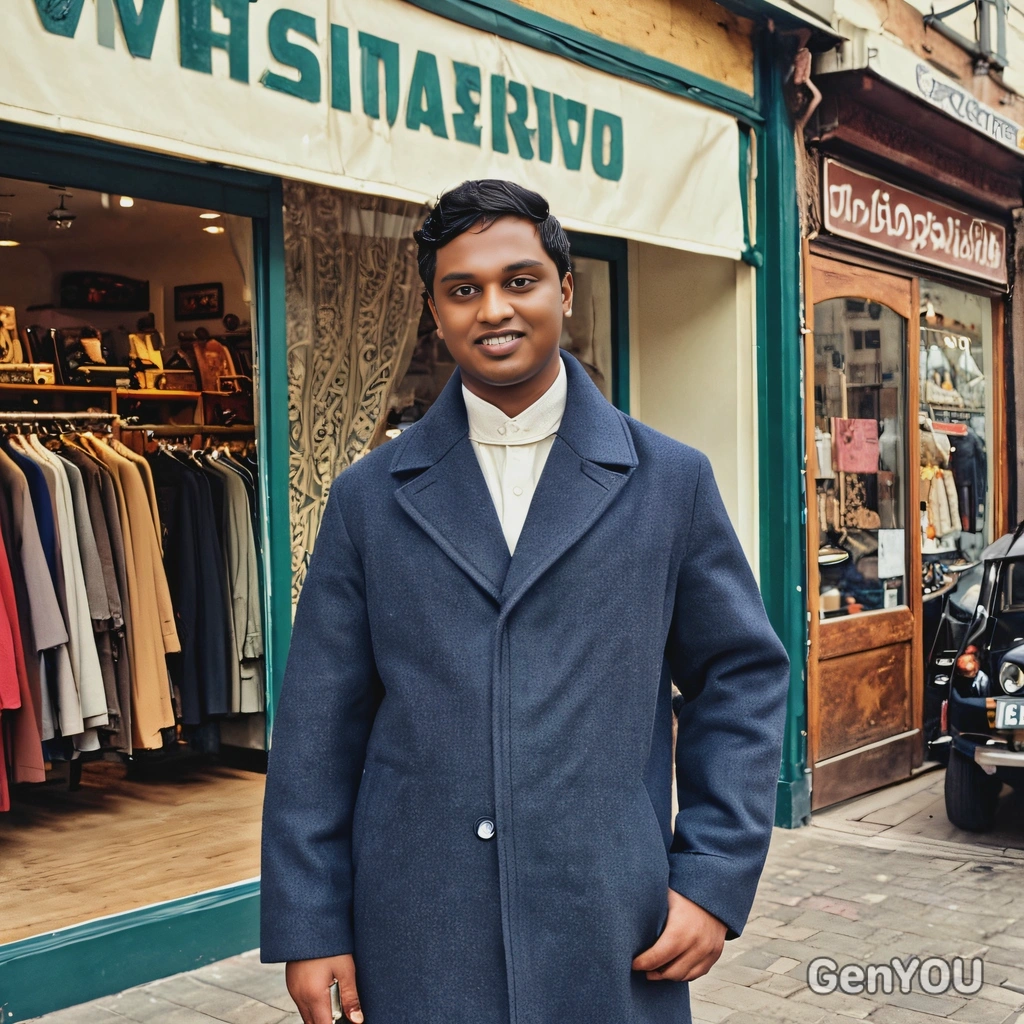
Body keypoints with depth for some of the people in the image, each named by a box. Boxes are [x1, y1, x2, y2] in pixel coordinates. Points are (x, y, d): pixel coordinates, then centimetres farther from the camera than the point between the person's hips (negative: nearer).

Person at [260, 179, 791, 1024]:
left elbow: (743, 677, 4)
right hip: (415, 943, 1)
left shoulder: (671, 481, 1)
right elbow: (318, 722, 2)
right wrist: (309, 925, 0)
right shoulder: (370, 497, 2)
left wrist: (715, 879, -3)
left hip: (610, 939, 0)